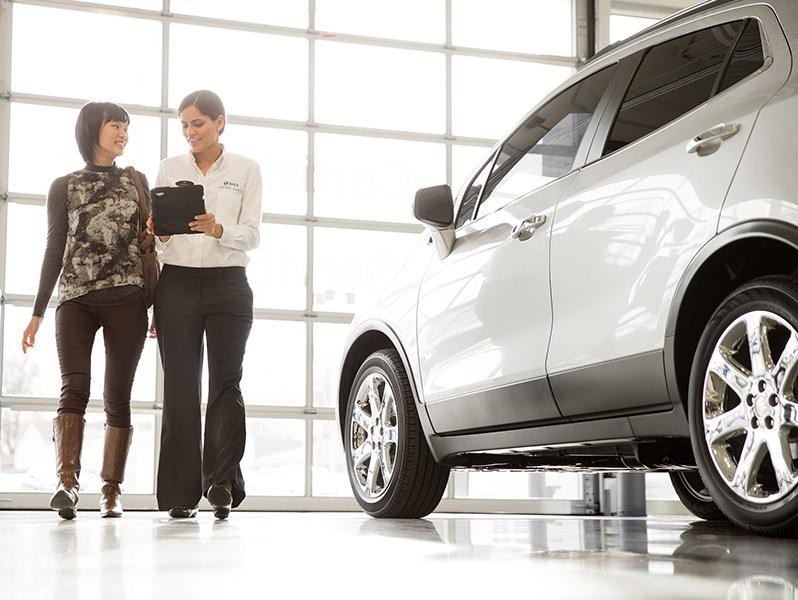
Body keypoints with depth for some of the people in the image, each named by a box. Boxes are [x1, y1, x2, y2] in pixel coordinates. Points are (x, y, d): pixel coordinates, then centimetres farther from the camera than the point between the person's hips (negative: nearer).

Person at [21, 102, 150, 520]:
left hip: (127, 300, 1)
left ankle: (111, 491, 3)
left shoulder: (136, 182, 15)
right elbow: (54, 251, 11)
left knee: (118, 398, -1)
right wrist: (37, 313, 7)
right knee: (75, 388, -18)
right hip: (76, 300, -1)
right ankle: (67, 483, -28)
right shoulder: (64, 187, 12)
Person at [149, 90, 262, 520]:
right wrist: (160, 236, -10)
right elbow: (157, 240, 12)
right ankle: (182, 494, -2)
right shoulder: (169, 169, 13)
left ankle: (221, 482, -10)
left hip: (227, 285, -1)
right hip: (176, 283, 1)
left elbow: (252, 235, 0)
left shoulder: (246, 170, 9)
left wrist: (218, 230, -18)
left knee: (226, 382, -9)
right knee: (181, 386, -3)